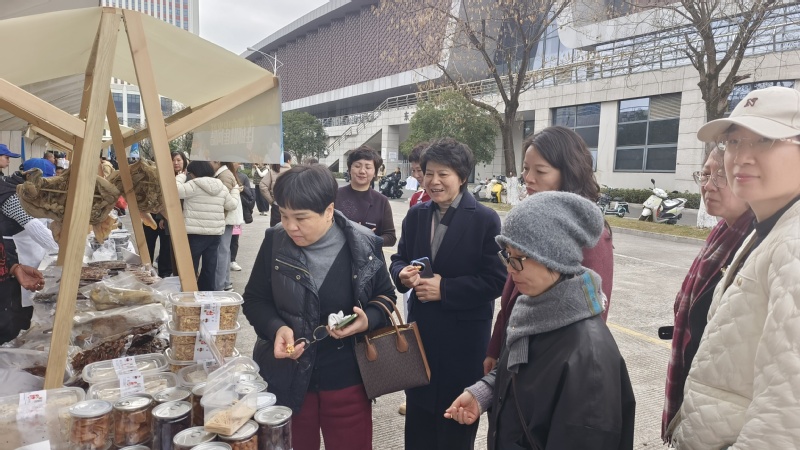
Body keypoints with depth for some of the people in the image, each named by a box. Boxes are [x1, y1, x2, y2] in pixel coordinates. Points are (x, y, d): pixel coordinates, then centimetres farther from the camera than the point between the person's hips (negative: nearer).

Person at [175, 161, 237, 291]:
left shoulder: (194, 185, -10)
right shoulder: (222, 187, 8)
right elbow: (232, 205, 14)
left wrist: (181, 176, 0)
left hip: (195, 234, -6)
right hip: (215, 233, 6)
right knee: (210, 268, 11)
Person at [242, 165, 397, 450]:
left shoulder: (365, 245, -12)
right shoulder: (275, 241, -10)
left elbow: (385, 296, 2)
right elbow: (254, 299, 1)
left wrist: (369, 320, -19)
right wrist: (276, 328, -18)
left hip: (346, 380, -1)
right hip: (286, 377, 1)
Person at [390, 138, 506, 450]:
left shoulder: (485, 220, -12)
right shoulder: (415, 215, 4)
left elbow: (496, 280, -15)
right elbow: (398, 260, 9)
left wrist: (445, 288, -22)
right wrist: (404, 273, -15)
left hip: (464, 335, -4)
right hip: (421, 328, 5)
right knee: (418, 409, 20)